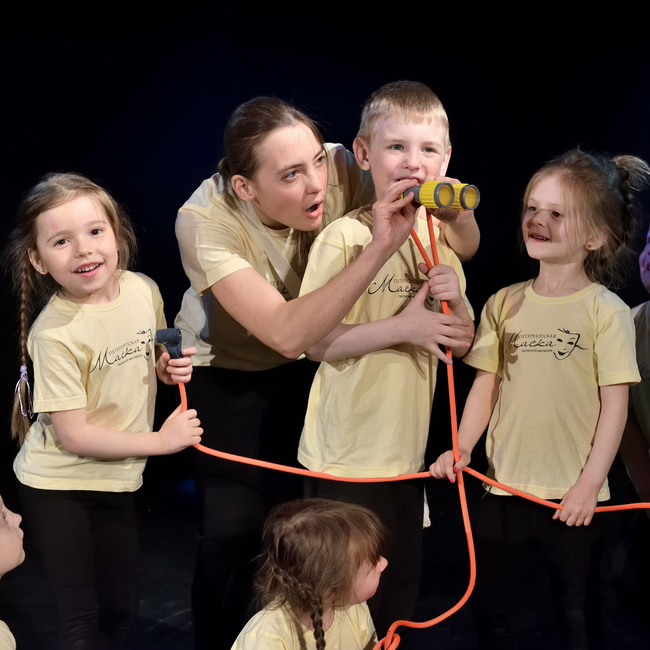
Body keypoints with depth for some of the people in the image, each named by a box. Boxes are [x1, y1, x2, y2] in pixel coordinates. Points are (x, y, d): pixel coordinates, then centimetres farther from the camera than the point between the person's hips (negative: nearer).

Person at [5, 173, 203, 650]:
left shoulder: (143, 290, -8)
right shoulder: (54, 333, -24)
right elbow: (73, 435, -21)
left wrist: (171, 369, -9)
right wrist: (161, 441, -17)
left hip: (118, 480, 6)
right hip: (58, 484, -5)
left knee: (121, 610, 17)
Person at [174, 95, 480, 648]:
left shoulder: (340, 172, -27)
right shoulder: (205, 221, -33)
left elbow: (466, 249, -18)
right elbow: (286, 332, -44)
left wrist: (456, 213, -41)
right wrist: (379, 248, -51)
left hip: (310, 362, 3)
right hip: (226, 368, -2)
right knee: (235, 526, -9)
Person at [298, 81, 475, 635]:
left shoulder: (441, 240, 7)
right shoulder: (344, 236, -12)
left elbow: (462, 345, 10)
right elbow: (315, 341, -17)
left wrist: (455, 302, -9)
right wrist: (404, 325, -23)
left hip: (408, 457, 6)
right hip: (345, 459, -6)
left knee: (400, 596, 18)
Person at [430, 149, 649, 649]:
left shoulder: (606, 311, -8)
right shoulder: (505, 303, 4)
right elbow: (486, 386, 7)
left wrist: (590, 484, -12)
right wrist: (461, 449, -5)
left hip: (574, 495, -4)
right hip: (505, 486, 4)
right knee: (488, 605, 15)